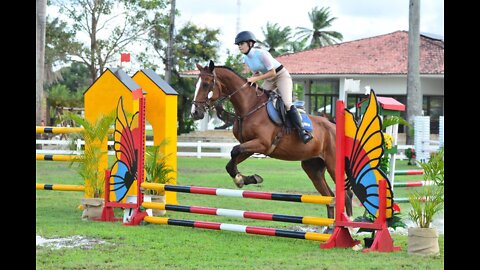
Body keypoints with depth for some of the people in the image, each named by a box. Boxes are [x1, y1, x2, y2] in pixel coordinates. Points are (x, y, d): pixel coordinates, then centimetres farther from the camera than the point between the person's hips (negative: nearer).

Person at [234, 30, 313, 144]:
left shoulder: (261, 54, -27)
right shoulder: (246, 59, -2)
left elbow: (272, 72, -24)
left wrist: (255, 79, -29)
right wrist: (251, 81, -12)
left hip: (281, 76, -8)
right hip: (268, 80, 8)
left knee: (287, 103, -23)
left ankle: (302, 131, -21)